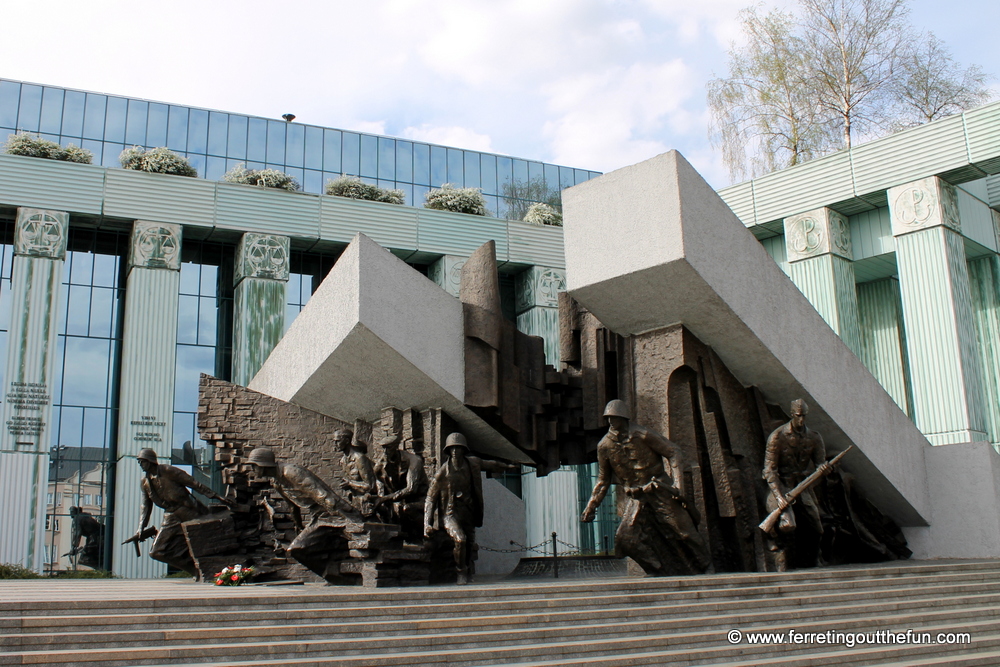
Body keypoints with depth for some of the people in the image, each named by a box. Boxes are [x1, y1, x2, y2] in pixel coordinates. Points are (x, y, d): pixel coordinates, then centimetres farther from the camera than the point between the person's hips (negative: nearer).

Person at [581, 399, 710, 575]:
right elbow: (603, 480, 14)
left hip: (661, 492, -4)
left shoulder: (642, 435, -10)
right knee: (625, 538, -9)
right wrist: (591, 507, 10)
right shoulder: (604, 446, 3)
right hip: (638, 499, 4)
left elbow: (673, 453, -6)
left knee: (683, 533, -4)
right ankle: (666, 570, 1)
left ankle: (704, 567, 19)